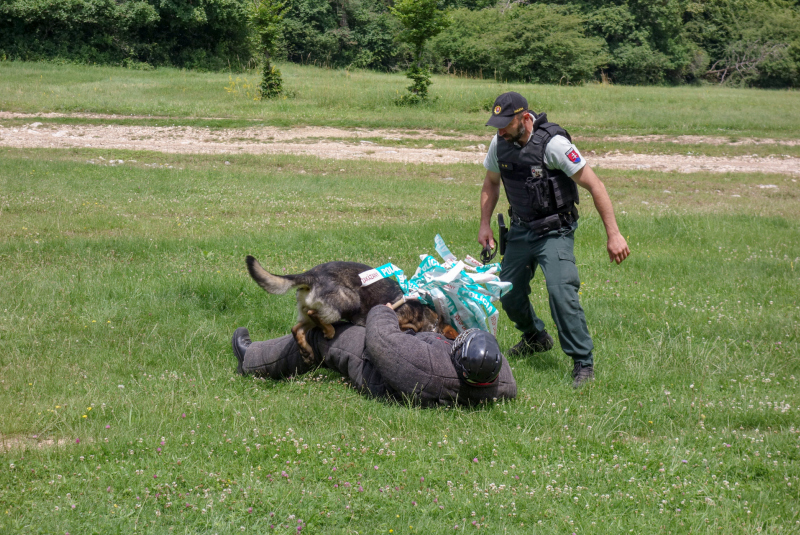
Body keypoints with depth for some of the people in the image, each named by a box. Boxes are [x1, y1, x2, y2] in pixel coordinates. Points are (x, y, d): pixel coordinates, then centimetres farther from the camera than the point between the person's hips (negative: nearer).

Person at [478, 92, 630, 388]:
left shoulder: (553, 143, -23)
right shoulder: (499, 144, -4)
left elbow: (595, 186, -20)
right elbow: (491, 184, 17)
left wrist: (613, 234, -23)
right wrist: (485, 224, 8)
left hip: (555, 232, -6)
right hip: (520, 230, 6)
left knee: (561, 291, -22)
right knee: (508, 292, 10)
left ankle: (583, 363, -12)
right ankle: (536, 338, 40)